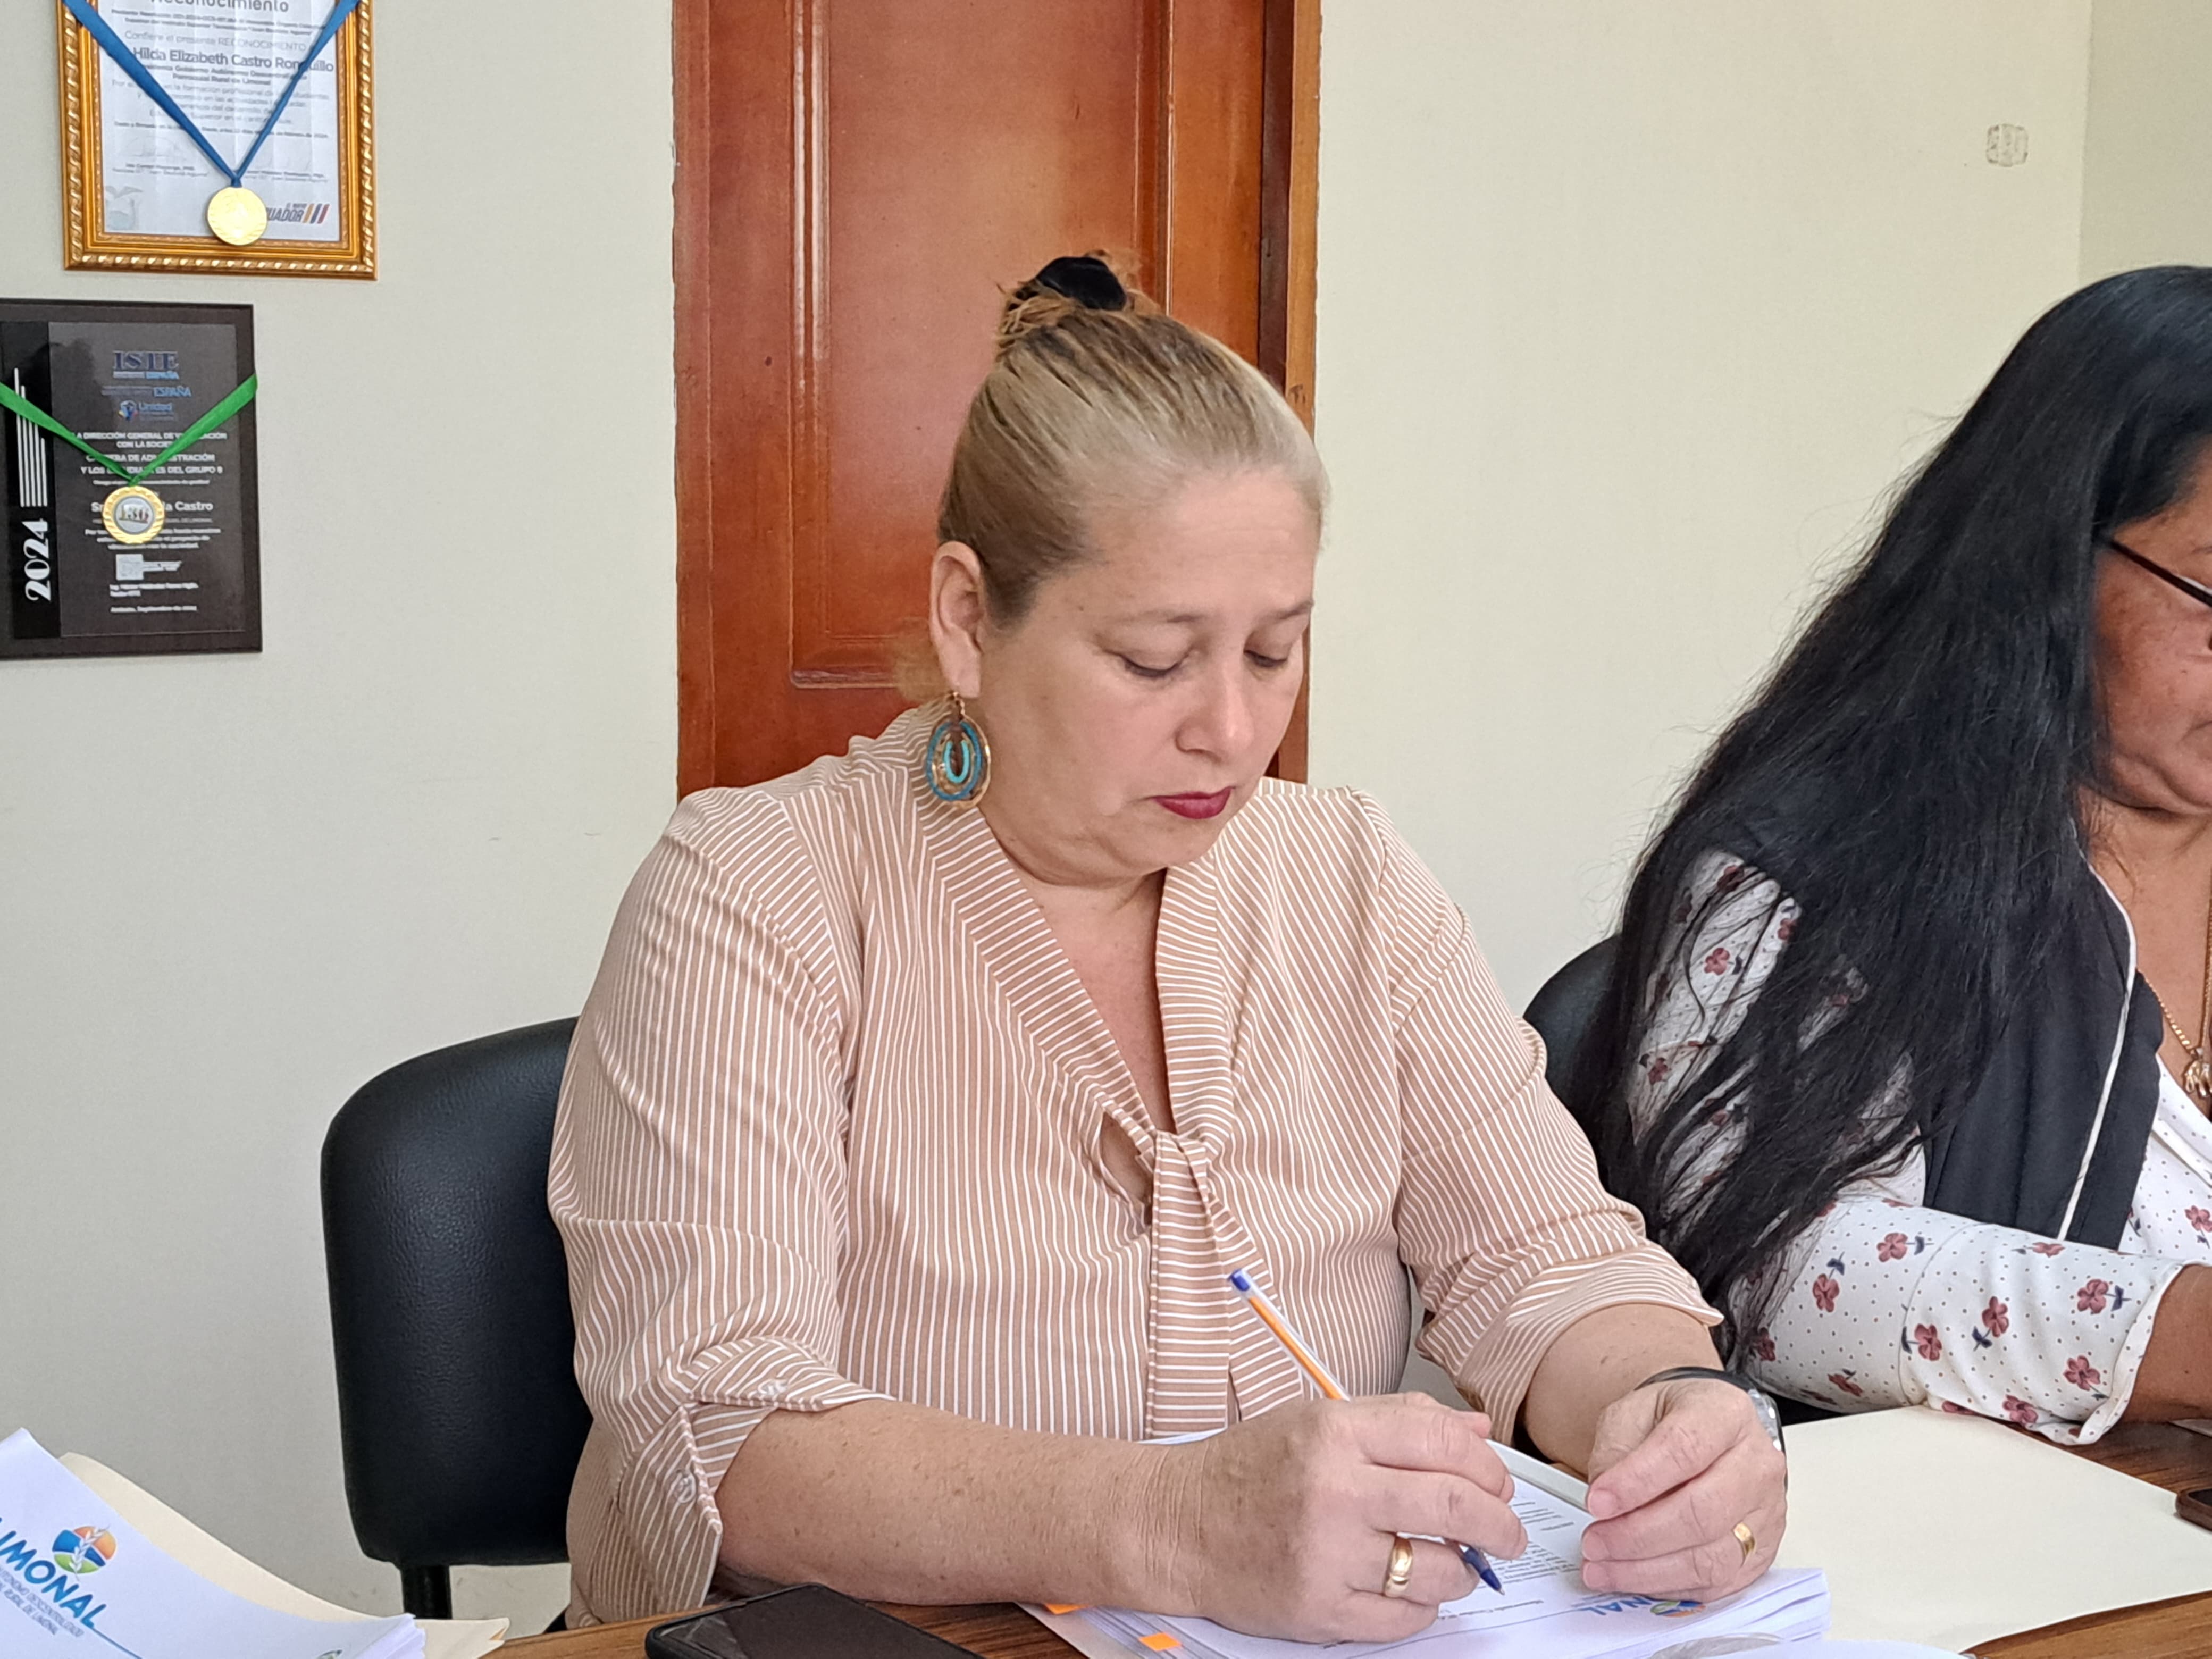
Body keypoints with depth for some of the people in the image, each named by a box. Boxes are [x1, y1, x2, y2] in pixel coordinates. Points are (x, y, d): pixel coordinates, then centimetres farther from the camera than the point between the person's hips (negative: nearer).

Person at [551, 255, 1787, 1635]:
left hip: (1316, 1635, 5)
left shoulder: (1353, 878, 6)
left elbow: (1544, 1258, 3)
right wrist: (1170, 1527, -34)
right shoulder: (752, 896, -11)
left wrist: (1668, 1407, -19)